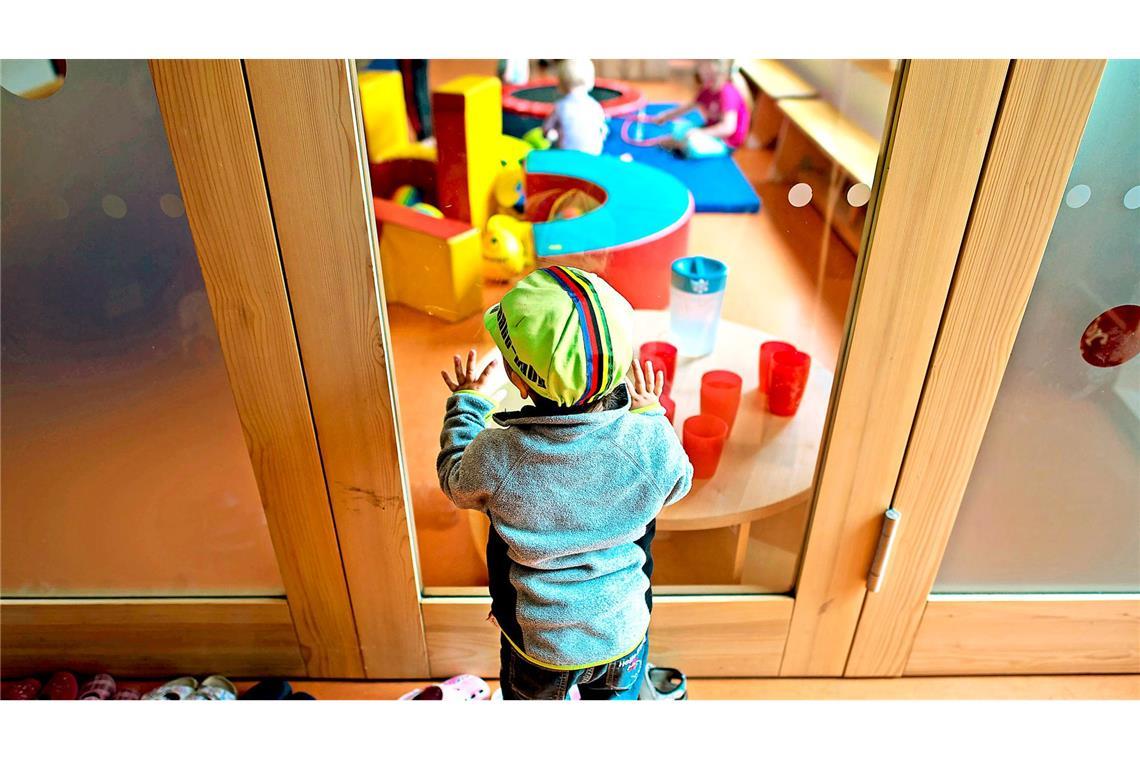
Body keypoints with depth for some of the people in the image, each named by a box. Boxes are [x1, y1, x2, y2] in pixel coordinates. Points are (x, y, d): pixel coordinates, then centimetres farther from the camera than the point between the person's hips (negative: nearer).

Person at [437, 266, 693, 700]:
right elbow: (677, 484, -4)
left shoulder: (495, 457, -32)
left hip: (536, 644, -1)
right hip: (623, 636, 2)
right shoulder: (652, 441, -29)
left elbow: (456, 483, -7)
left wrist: (468, 402, 6)